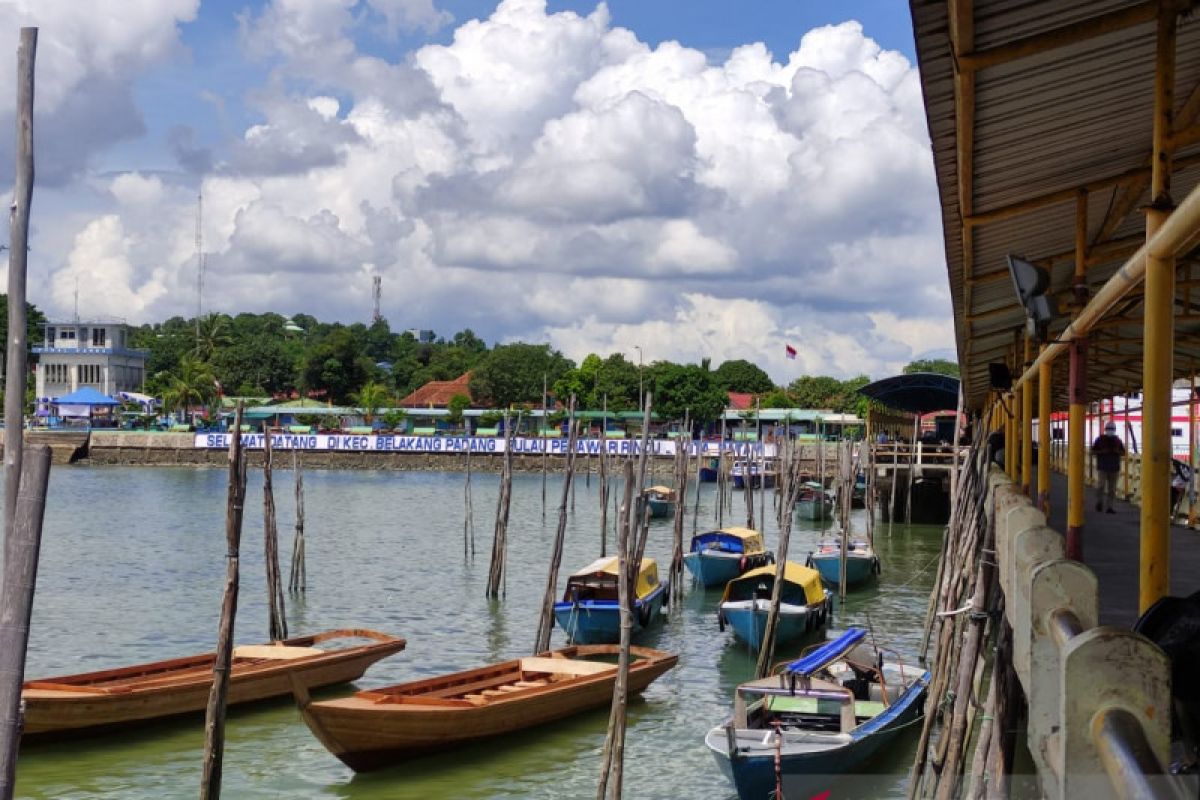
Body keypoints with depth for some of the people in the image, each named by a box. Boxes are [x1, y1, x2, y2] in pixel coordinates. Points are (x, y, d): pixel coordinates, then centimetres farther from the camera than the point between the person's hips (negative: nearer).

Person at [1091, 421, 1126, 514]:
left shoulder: (1117, 441, 9)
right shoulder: (1099, 439, 1)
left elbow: (1123, 453, 13)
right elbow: (1093, 452, 1)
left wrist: (1117, 451, -8)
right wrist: (1102, 451, -15)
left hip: (1114, 468, 3)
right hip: (1102, 467, -3)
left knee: (1112, 489, 1)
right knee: (1102, 485, -15)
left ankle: (1109, 507, 5)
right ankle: (1099, 502, 7)